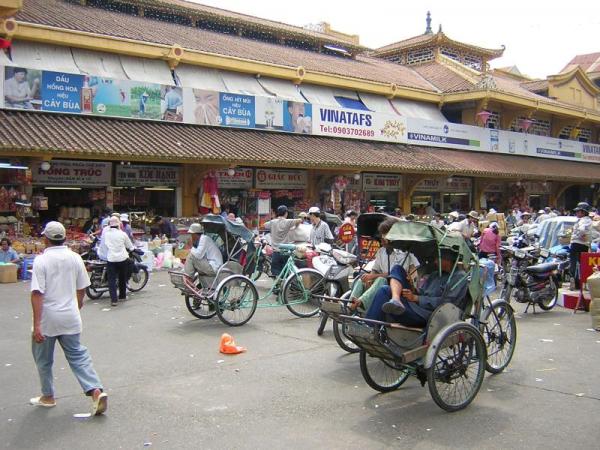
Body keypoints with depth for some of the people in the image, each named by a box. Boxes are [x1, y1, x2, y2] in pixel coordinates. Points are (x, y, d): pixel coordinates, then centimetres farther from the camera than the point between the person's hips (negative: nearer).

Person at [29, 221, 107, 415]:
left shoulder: (41, 260, -13)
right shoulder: (75, 258, 1)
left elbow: (37, 293, -19)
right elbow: (81, 289, 9)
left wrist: (36, 325, -19)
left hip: (47, 319, -4)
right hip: (70, 318, 4)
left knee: (43, 359, 16)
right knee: (78, 355, 10)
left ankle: (48, 397, 29)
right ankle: (96, 390, -4)